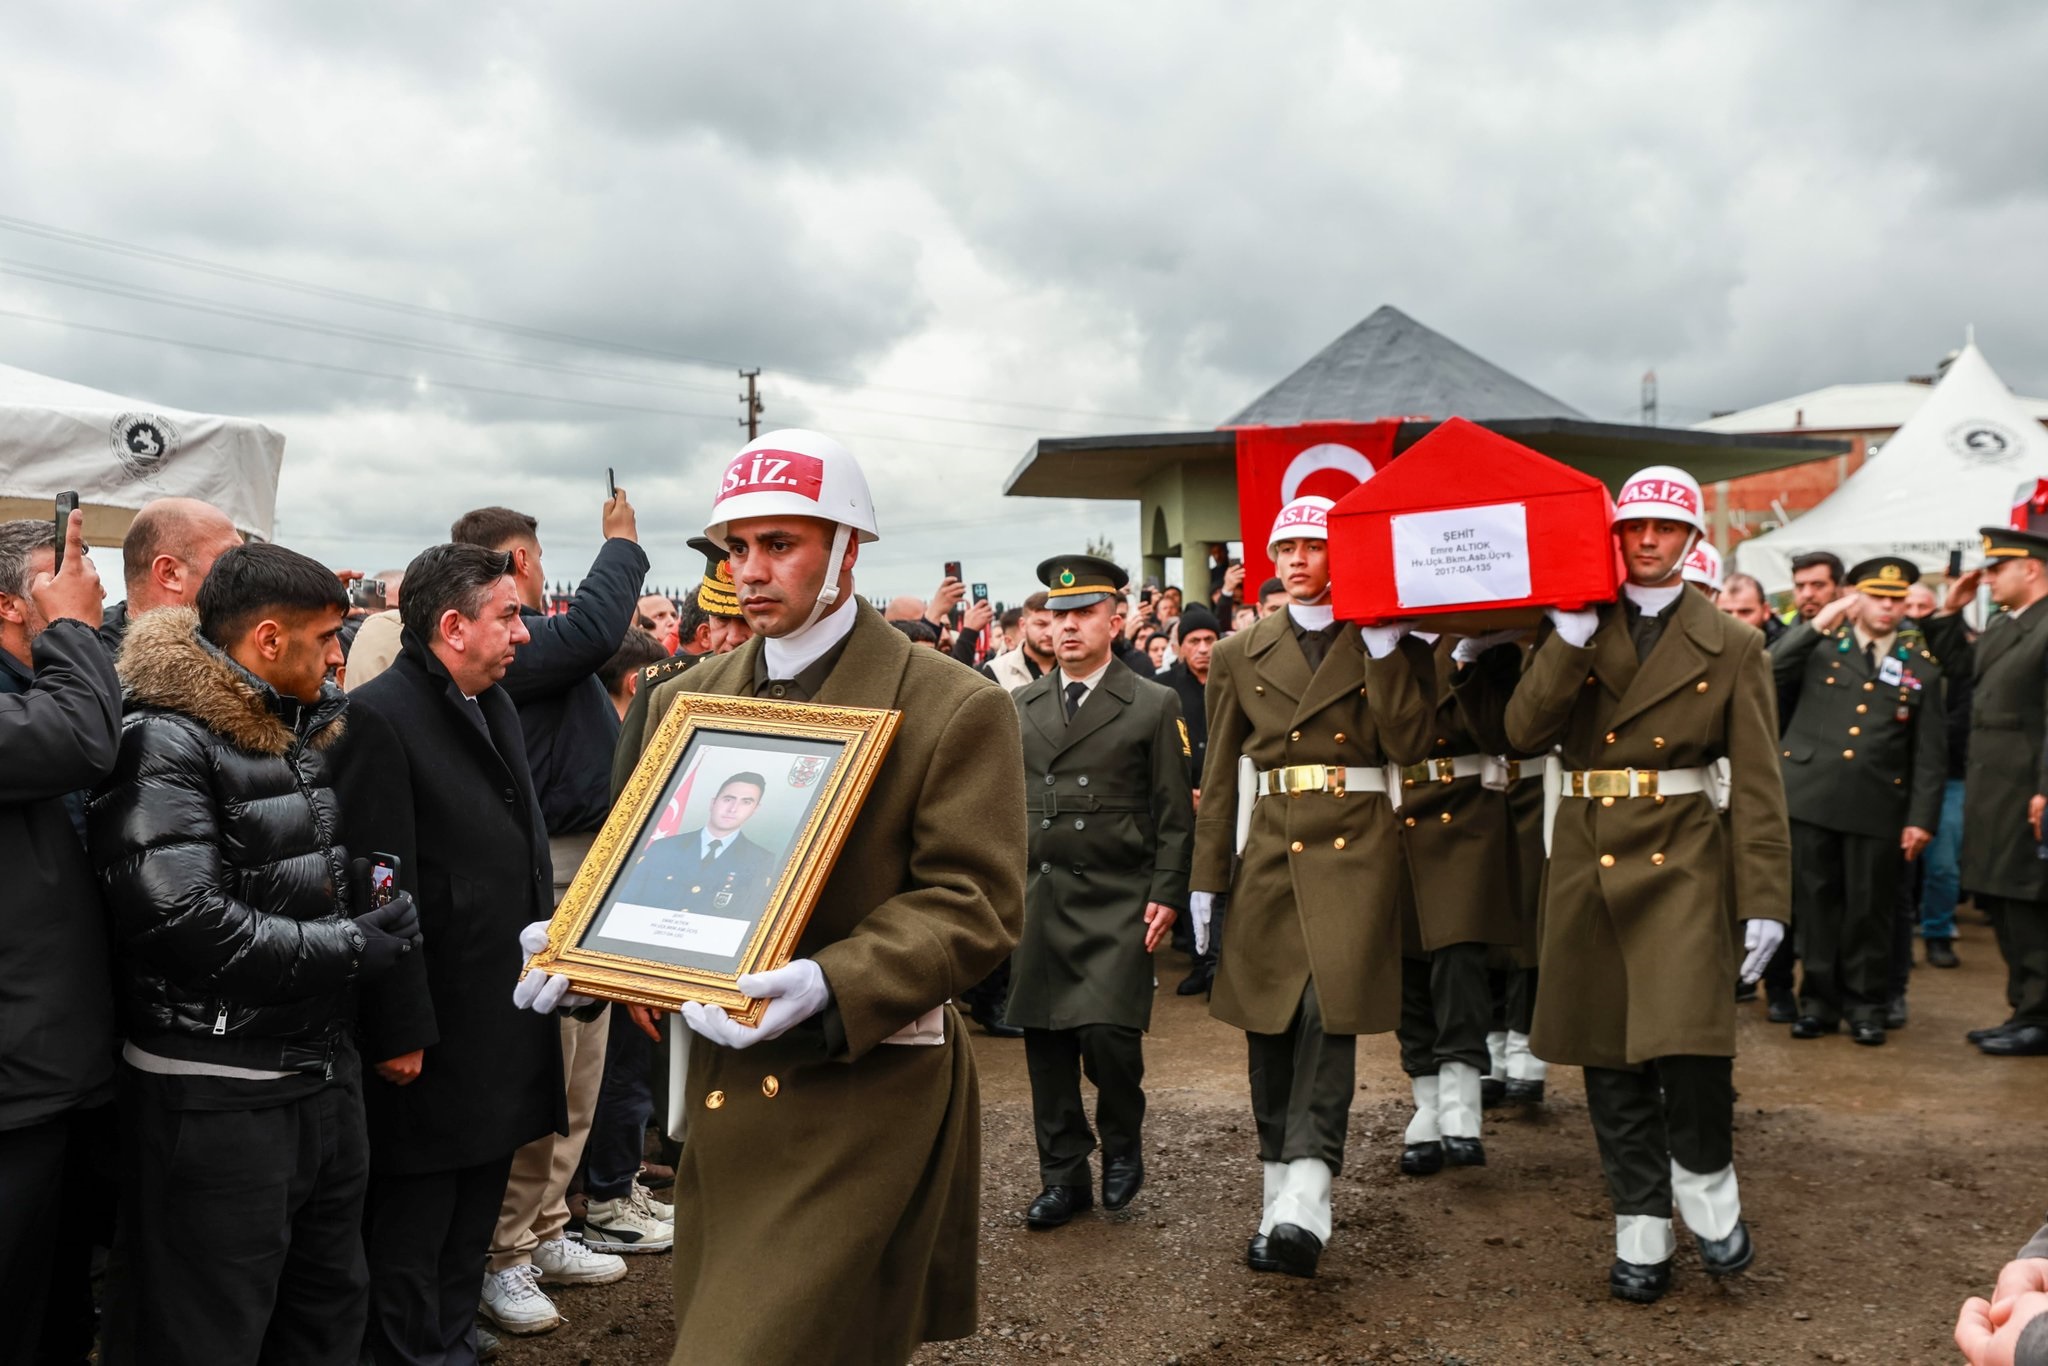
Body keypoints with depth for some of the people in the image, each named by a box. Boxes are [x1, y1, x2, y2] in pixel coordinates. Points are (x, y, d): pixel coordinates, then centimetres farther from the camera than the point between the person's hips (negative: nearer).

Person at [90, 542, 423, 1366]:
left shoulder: (309, 727, 12)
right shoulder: (164, 742, -15)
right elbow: (177, 919, -24)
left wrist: (377, 906, 7)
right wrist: (348, 949, -17)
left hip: (323, 1071, 8)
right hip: (214, 1097, -8)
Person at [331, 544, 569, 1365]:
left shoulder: (497, 708, 12)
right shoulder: (379, 717, -16)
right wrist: (399, 1032, -19)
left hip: (506, 1013, 8)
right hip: (434, 1030, -8)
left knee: (479, 1199, 19)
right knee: (414, 1214, 6)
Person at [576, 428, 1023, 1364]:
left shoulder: (955, 708, -9)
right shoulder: (687, 701, 10)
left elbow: (974, 904, -14)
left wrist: (830, 988, -28)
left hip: (863, 1094, -6)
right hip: (722, 1086, 6)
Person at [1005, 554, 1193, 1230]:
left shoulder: (1154, 706, 3)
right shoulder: (1019, 706, 12)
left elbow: (1174, 814, 1)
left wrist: (1167, 895, -7)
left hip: (1119, 900, -3)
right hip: (1038, 898, 4)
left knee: (1107, 1033, -13)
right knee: (1045, 1041, 5)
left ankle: (1123, 1147, 16)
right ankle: (1064, 1177, 19)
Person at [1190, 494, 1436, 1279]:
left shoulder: (1391, 649, 6)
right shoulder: (1240, 656, 10)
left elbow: (1410, 744, -8)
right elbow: (1220, 778, 10)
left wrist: (1384, 649, -11)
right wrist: (1206, 880, 7)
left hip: (1355, 849, -3)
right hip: (1269, 852, 3)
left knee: (1331, 1012, -16)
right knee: (1270, 1029, 6)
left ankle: (1303, 1207, -19)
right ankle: (1281, 1197, 19)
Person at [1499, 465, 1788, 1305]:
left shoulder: (1731, 646, 4)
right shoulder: (1577, 632, 8)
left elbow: (1757, 785, 0)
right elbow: (1525, 732, -5)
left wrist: (1764, 900, -6)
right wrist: (1570, 642, -13)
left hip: (1683, 863, -2)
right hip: (1591, 859, 2)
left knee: (1691, 1038, -15)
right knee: (1611, 1054, 7)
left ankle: (1706, 1184, 16)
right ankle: (1641, 1233, 20)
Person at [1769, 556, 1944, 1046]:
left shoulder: (1920, 666, 8)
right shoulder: (1821, 645, 6)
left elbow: (1930, 753, 6)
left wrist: (1922, 818, -1)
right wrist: (1816, 624, -12)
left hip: (1877, 808, 0)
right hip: (1811, 798, 0)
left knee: (1870, 911, 5)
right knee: (1816, 904, 7)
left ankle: (1866, 1006, 19)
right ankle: (1819, 1001, 18)